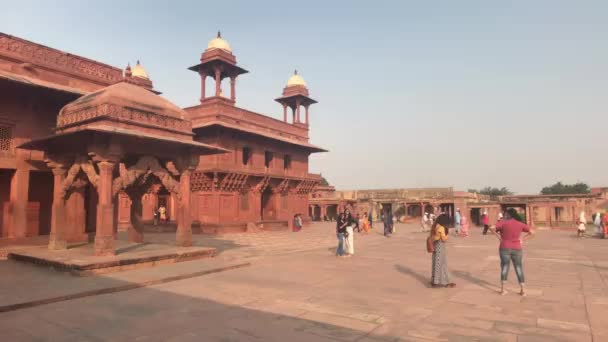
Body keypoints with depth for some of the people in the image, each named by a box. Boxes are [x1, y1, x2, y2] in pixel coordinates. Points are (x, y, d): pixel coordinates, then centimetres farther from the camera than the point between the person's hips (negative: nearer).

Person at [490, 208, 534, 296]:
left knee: (504, 268, 8)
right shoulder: (520, 224, 3)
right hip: (517, 249, 1)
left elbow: (492, 228, -19)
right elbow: (532, 232, 7)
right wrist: (521, 239, 5)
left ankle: (502, 289, 10)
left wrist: (499, 237, -6)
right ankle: (523, 290, 12)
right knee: (519, 269, 11)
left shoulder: (503, 222, -7)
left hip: (505, 248, -1)